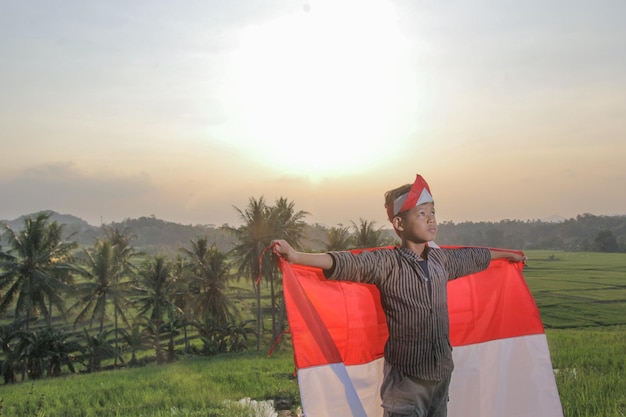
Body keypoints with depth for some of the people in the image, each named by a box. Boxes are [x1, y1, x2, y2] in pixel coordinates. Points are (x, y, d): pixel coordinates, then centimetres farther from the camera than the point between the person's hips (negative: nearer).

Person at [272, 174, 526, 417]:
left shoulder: (441, 259, 7)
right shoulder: (386, 263, -14)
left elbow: (472, 257, 25)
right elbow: (348, 263, -28)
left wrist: (506, 254, 42)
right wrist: (296, 256, -43)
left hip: (442, 375, 6)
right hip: (407, 379, -6)